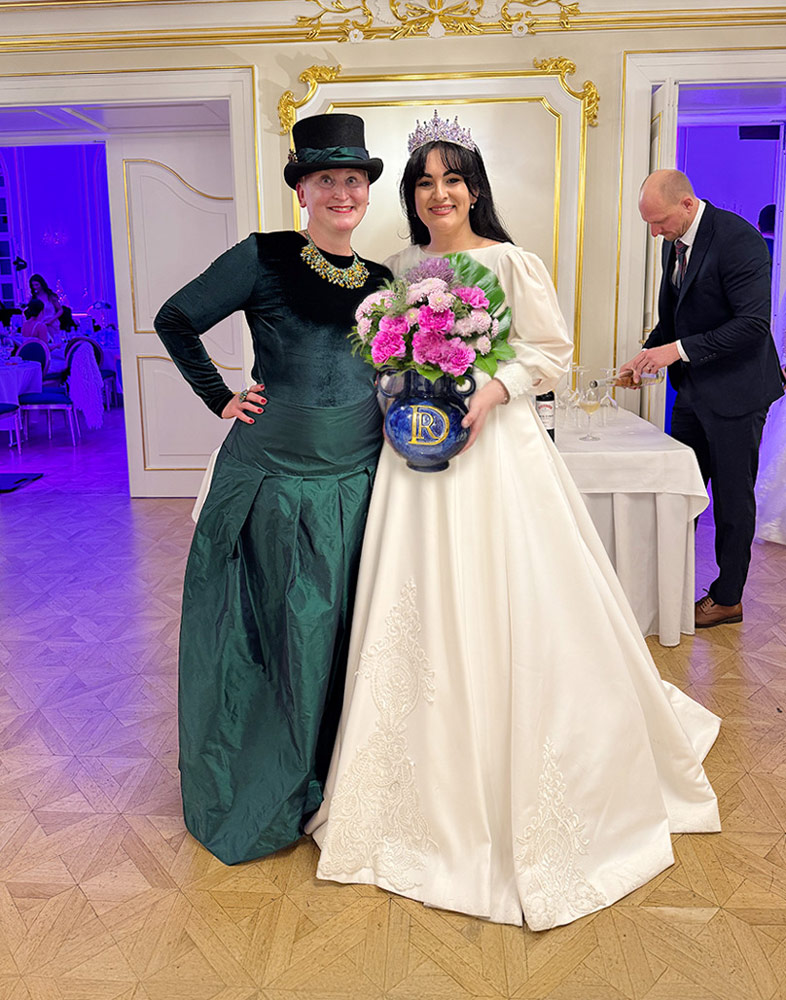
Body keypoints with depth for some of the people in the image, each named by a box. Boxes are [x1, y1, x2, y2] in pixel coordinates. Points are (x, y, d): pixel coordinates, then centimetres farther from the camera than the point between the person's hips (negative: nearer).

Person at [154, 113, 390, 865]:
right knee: (264, 628, 8)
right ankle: (251, 792, 31)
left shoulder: (381, 282, 10)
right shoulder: (263, 258, -4)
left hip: (355, 479, 4)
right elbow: (174, 320, 1)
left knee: (338, 630, 12)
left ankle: (327, 779, 32)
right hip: (270, 473, -4)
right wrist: (221, 400, -4)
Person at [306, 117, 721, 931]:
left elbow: (553, 352, -2)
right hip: (416, 447, 4)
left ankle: (524, 800, 22)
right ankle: (434, 799, 26)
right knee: (419, 613, 6)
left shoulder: (510, 262, -2)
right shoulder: (398, 266, 11)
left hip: (495, 448, -4)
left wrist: (493, 389, -17)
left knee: (508, 612, -1)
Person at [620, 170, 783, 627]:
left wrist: (679, 349, -25)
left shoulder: (738, 239, -18)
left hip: (735, 391, -8)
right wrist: (647, 354, 2)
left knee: (733, 496, 4)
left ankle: (727, 598, 18)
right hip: (694, 387, 8)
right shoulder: (675, 243, 8)